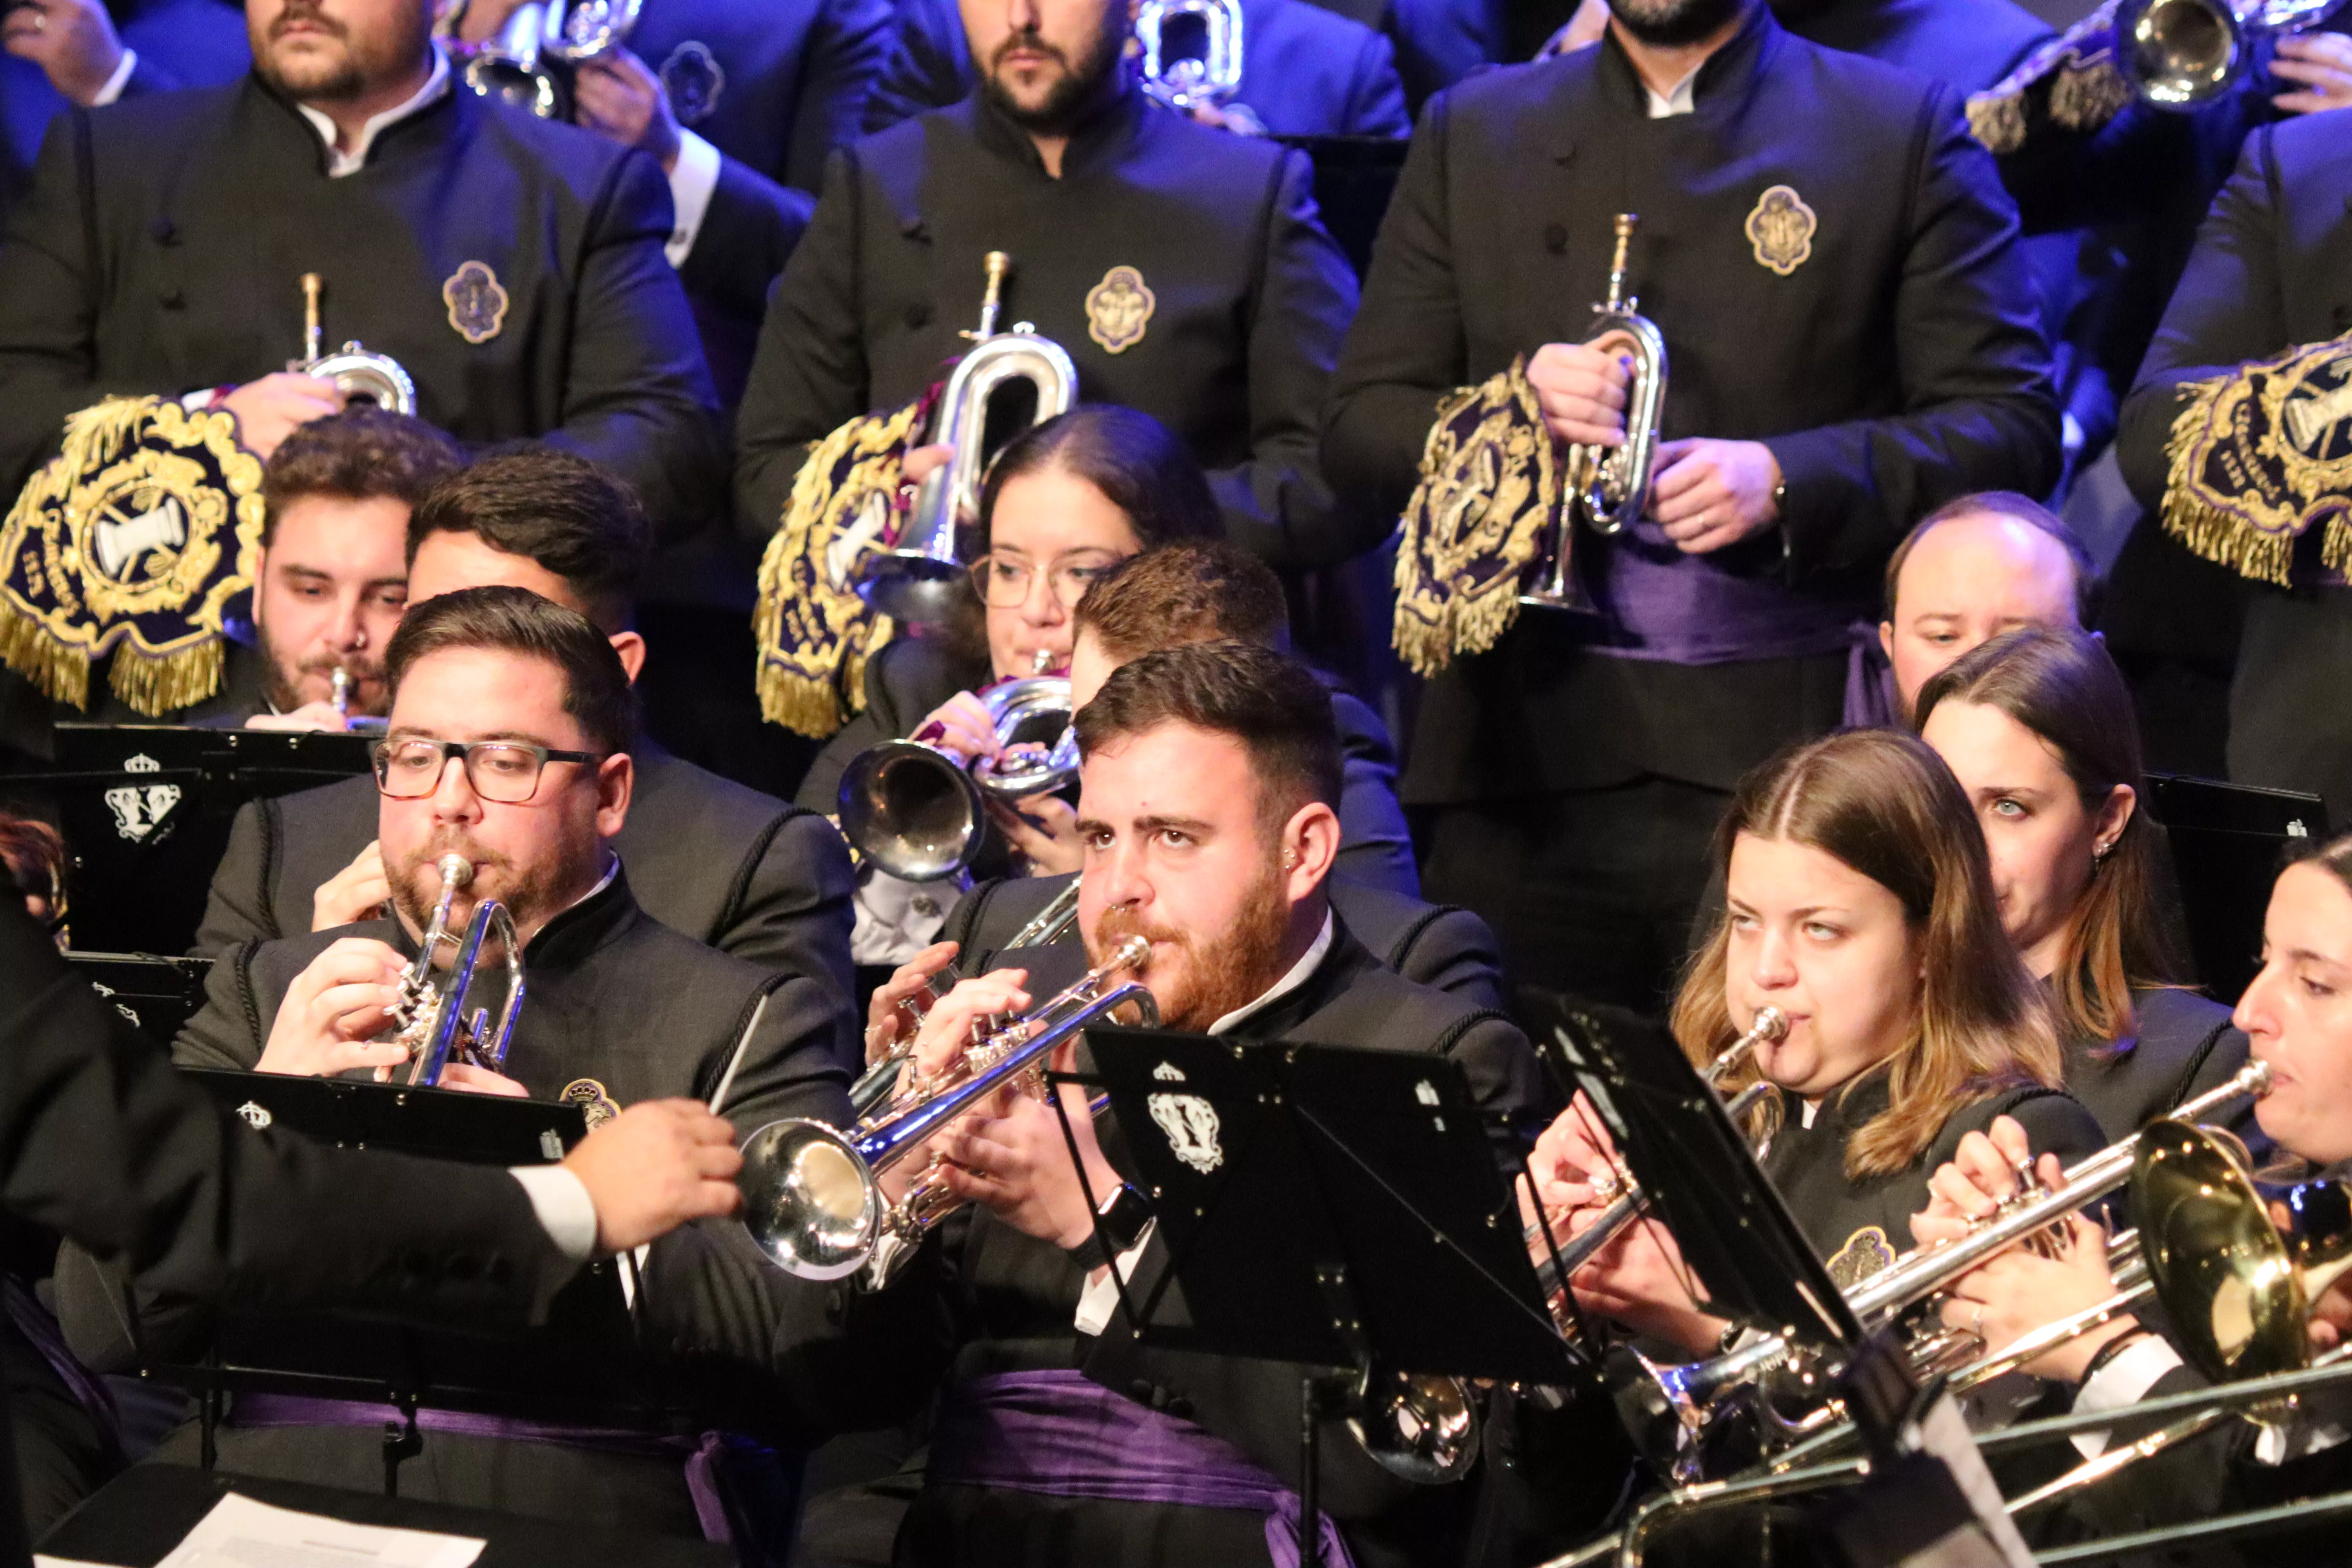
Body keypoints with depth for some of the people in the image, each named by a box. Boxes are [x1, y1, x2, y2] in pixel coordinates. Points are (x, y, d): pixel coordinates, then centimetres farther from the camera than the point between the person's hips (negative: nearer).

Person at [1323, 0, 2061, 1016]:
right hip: (1528, 760, 2)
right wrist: (1513, 408, -8)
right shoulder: (1471, 133, 17)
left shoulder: (1906, 133, 9)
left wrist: (1786, 481, -13)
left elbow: (2012, 427, 2)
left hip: (1783, 750, -2)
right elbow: (1356, 434, 13)